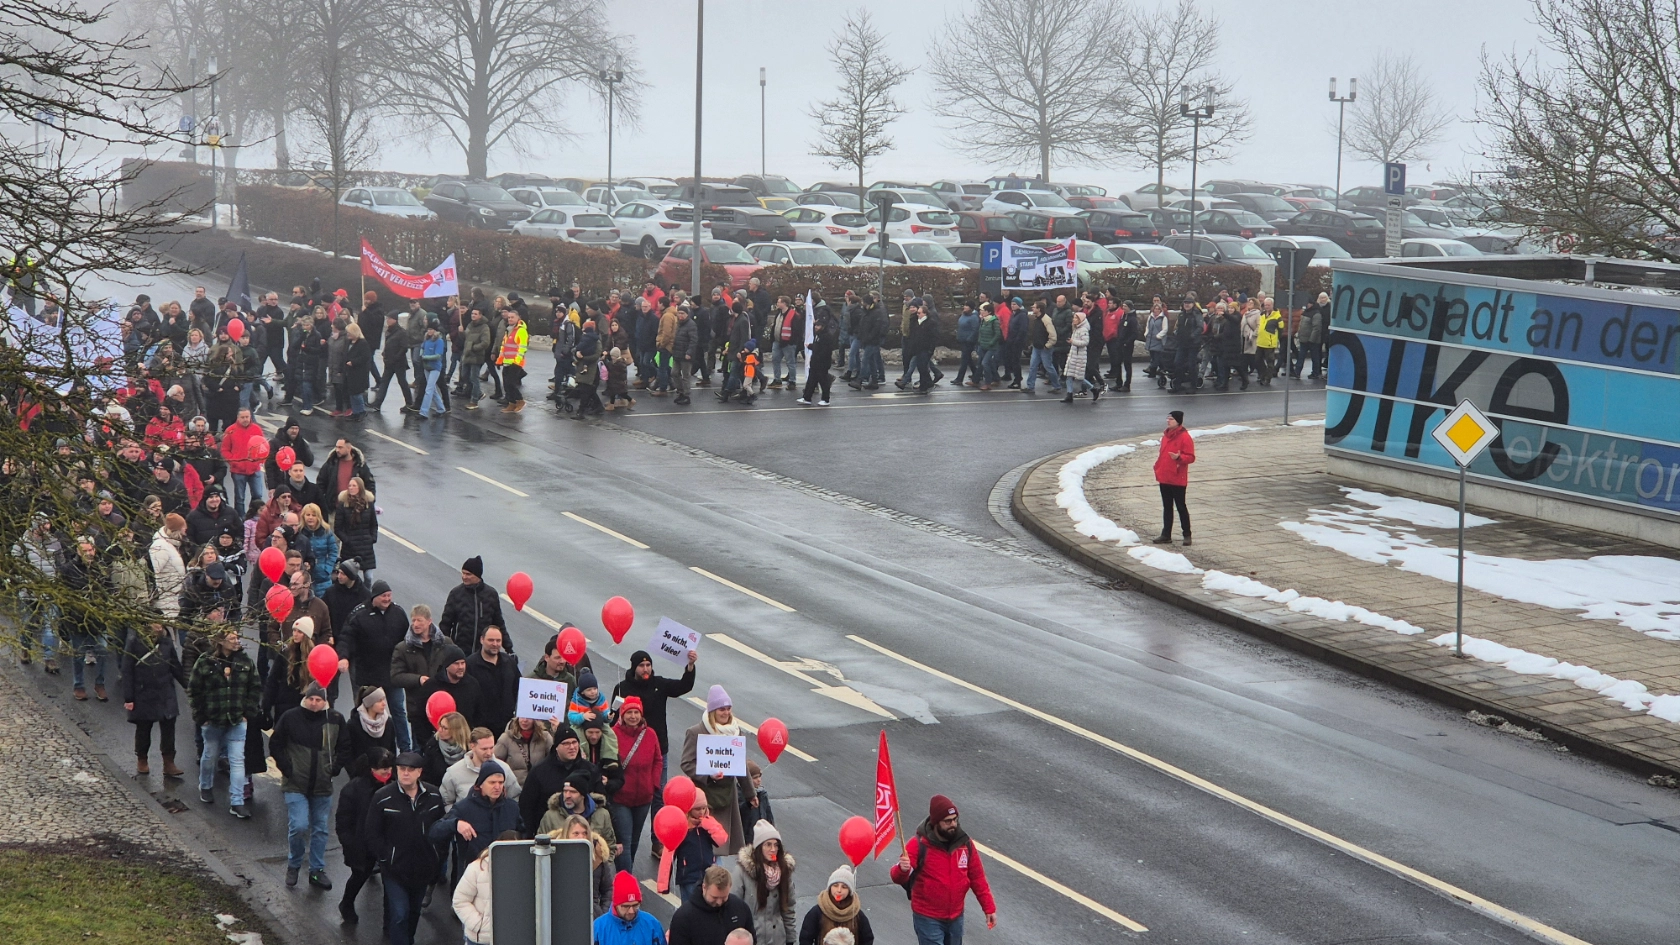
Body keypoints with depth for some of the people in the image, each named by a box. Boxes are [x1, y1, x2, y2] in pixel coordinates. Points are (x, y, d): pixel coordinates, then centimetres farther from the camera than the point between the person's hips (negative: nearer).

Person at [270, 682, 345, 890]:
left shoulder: (335, 719, -2)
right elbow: (275, 745, 1)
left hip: (323, 786, 3)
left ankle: (317, 870, 24)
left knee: (320, 829, 11)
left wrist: (334, 769, -1)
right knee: (299, 826, -13)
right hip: (296, 785, -3)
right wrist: (287, 768, -7)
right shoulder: (291, 717, -9)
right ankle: (293, 865, 11)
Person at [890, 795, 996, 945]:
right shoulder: (919, 844, -18)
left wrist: (989, 908, 4)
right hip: (928, 919, -5)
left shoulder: (965, 843, -4)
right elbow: (897, 877, -24)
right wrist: (902, 869, -47)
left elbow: (977, 878, 5)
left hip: (956, 918, 5)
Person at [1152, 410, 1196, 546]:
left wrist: (1179, 457, -31)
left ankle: (1187, 535, 8)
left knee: (1181, 507, -1)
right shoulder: (1166, 435, 12)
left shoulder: (1184, 437, -12)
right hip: (1164, 478, 8)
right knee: (1167, 507, 11)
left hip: (1178, 479, -8)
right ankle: (1166, 535, 16)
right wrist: (1158, 467, 13)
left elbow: (1191, 457, -15)